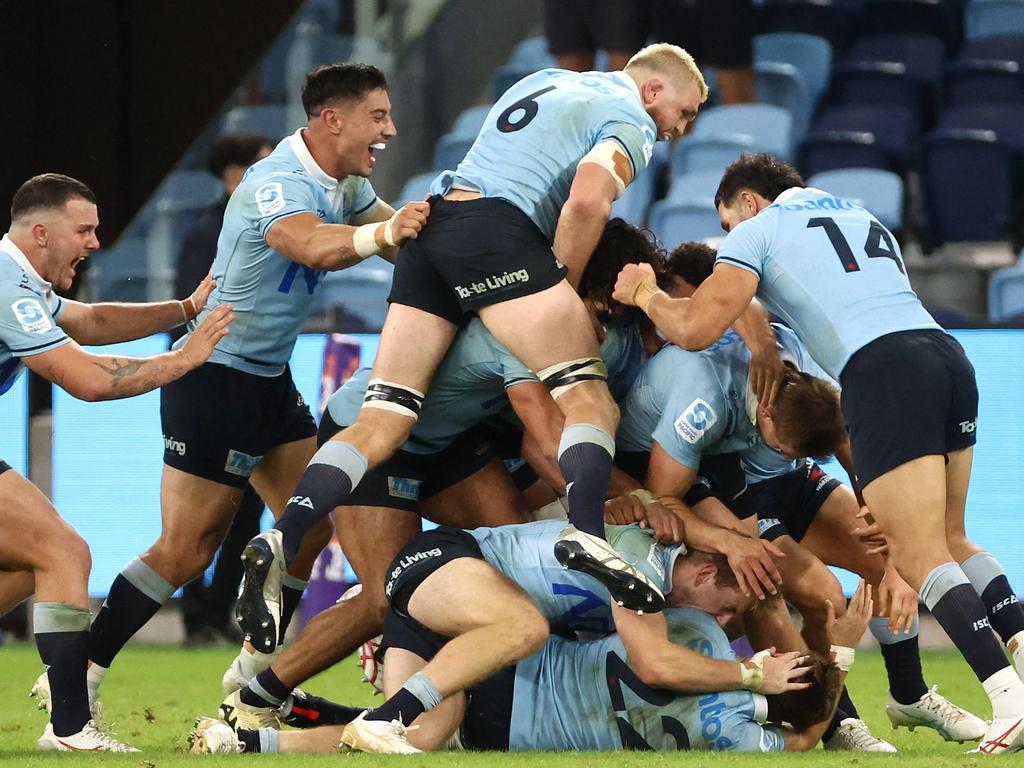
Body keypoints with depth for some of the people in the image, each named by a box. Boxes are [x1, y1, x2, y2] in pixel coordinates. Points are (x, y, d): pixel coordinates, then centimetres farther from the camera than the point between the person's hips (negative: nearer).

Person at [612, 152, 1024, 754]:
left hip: (880, 371, -7)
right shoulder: (865, 219, 33)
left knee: (920, 558, -8)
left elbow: (695, 329, 4)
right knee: (948, 541, 19)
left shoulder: (757, 229, 13)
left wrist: (644, 293, 23)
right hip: (948, 354, 7)